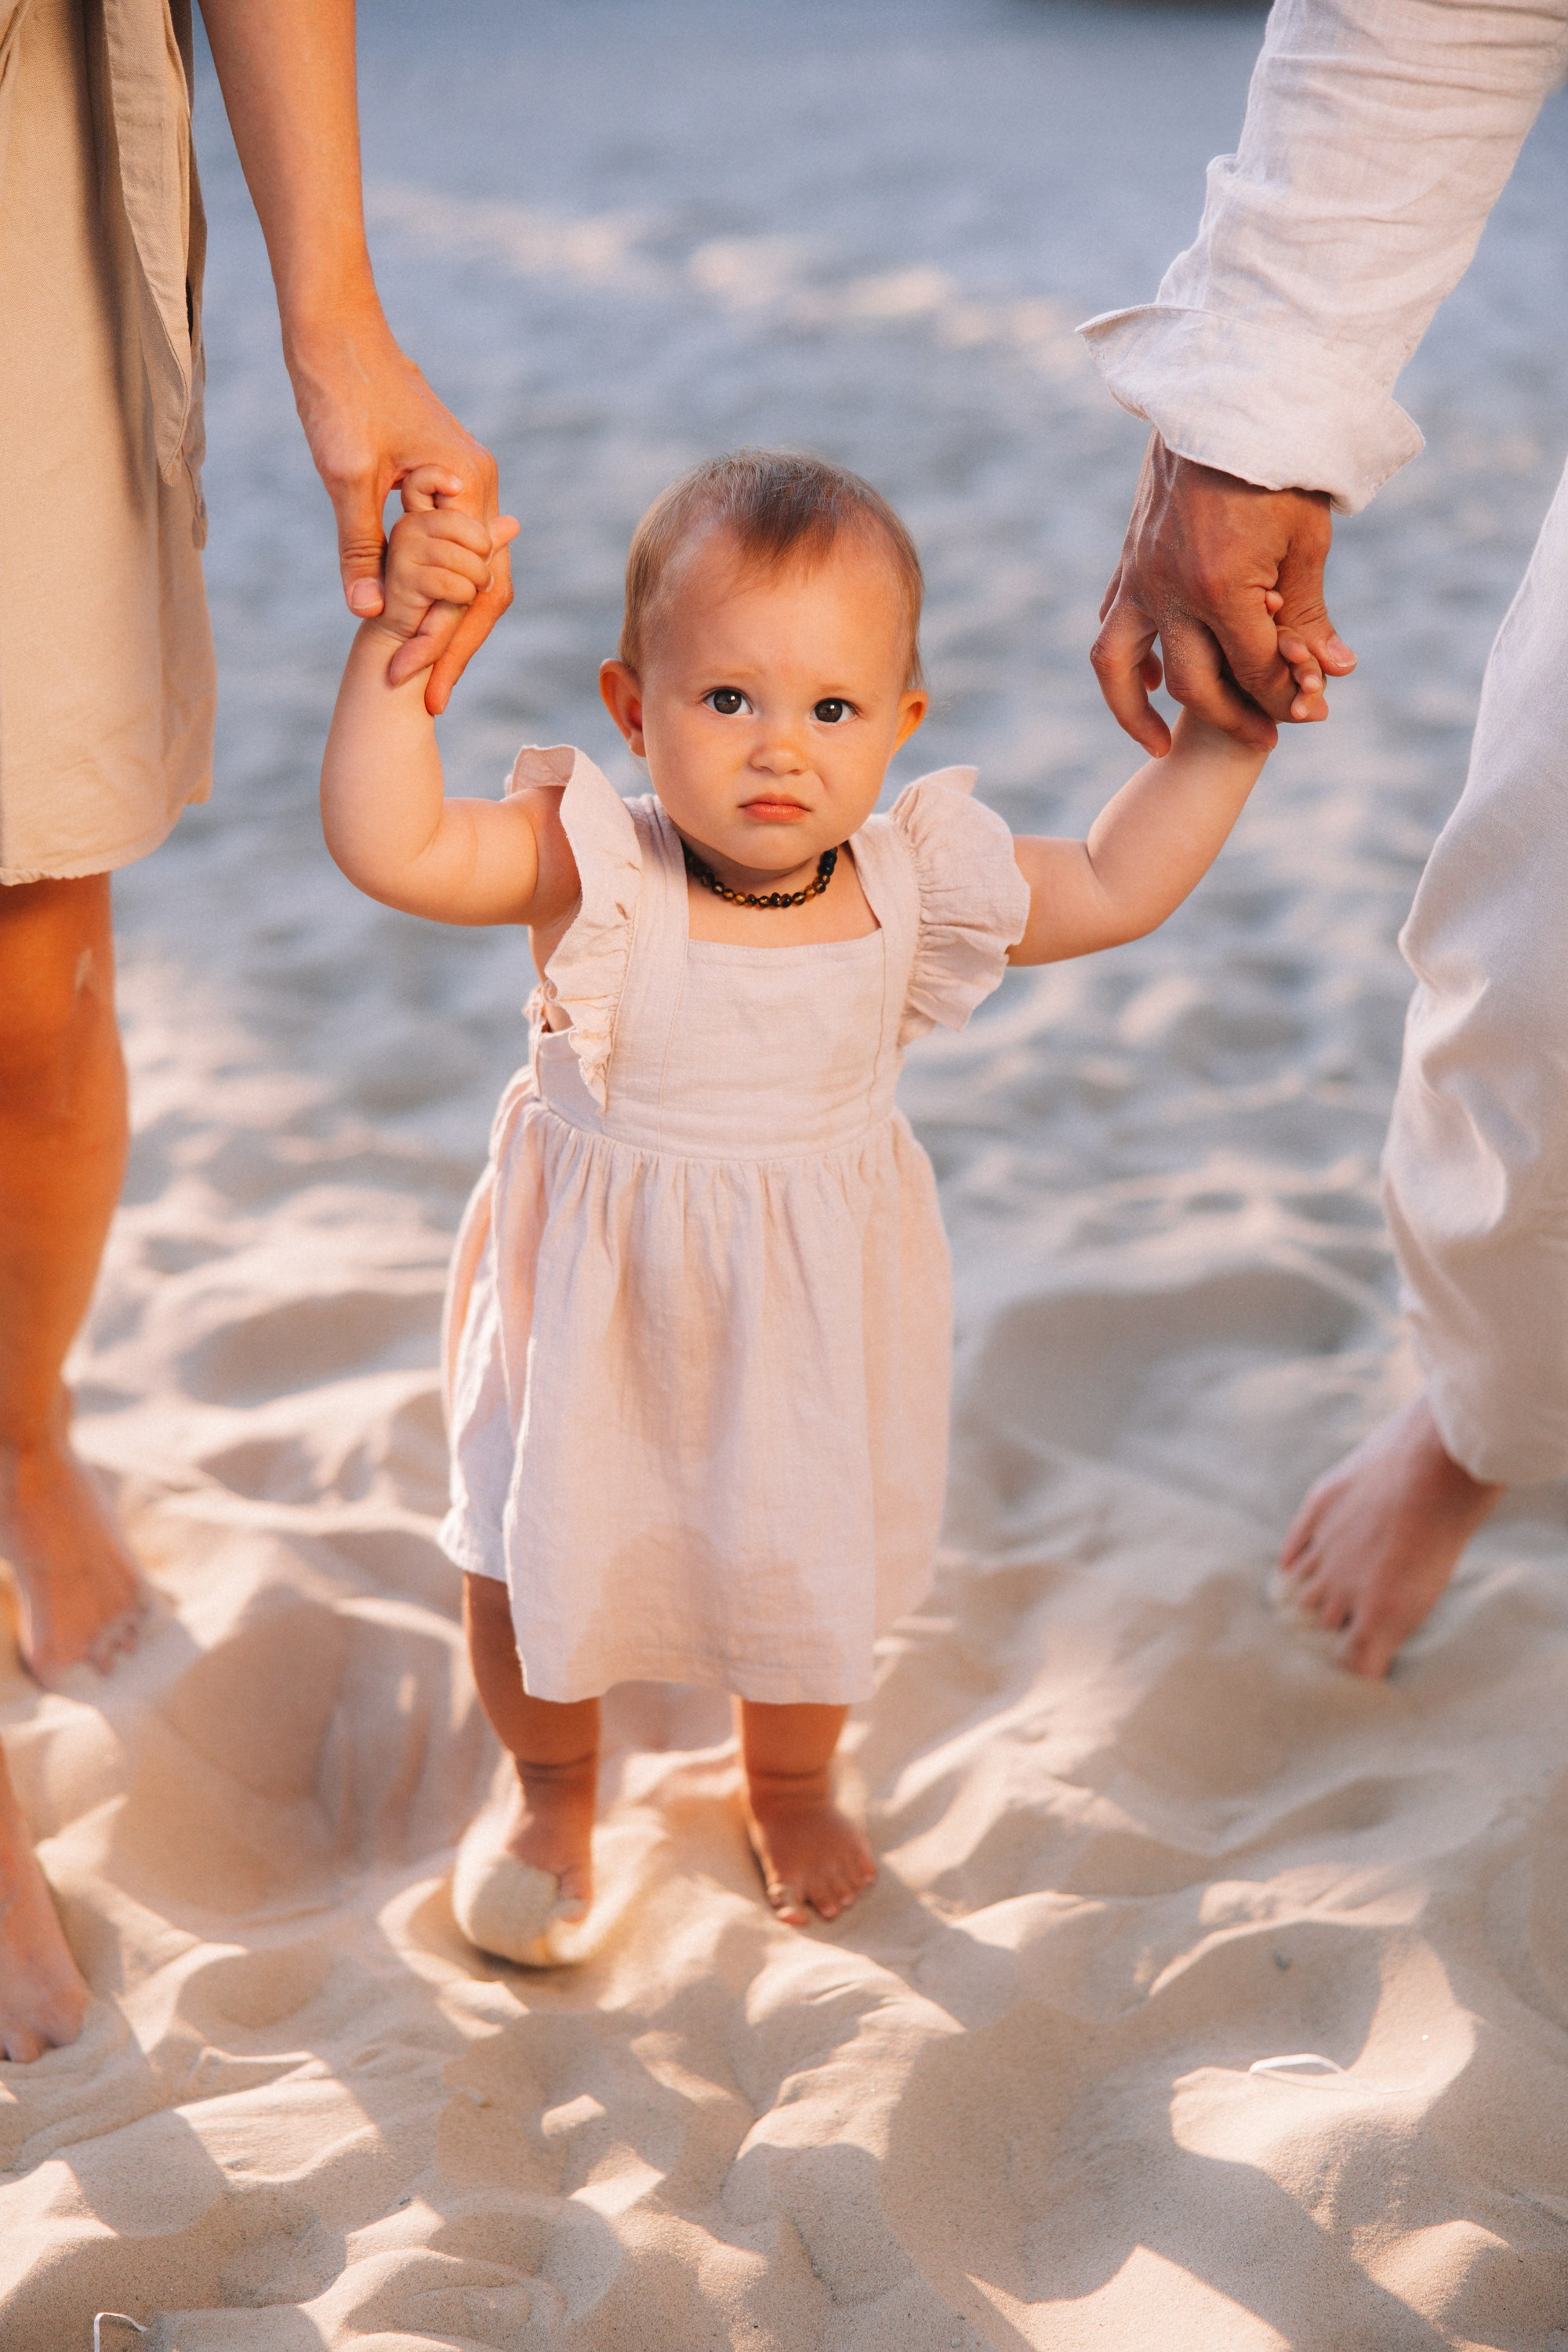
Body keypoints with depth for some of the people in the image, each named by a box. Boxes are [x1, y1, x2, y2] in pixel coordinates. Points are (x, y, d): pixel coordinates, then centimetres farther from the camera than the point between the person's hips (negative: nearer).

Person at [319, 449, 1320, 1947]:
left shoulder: (911, 881, -13)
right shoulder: (592, 868, -23)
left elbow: (1115, 889, -1)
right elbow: (388, 845, -35)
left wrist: (1225, 730, -6)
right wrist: (396, 642, -43)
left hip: (806, 1312, 2)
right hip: (598, 1311, -2)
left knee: (809, 1561, 19)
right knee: (534, 1553, 14)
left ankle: (788, 1784, 53)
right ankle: (552, 1785, 47)